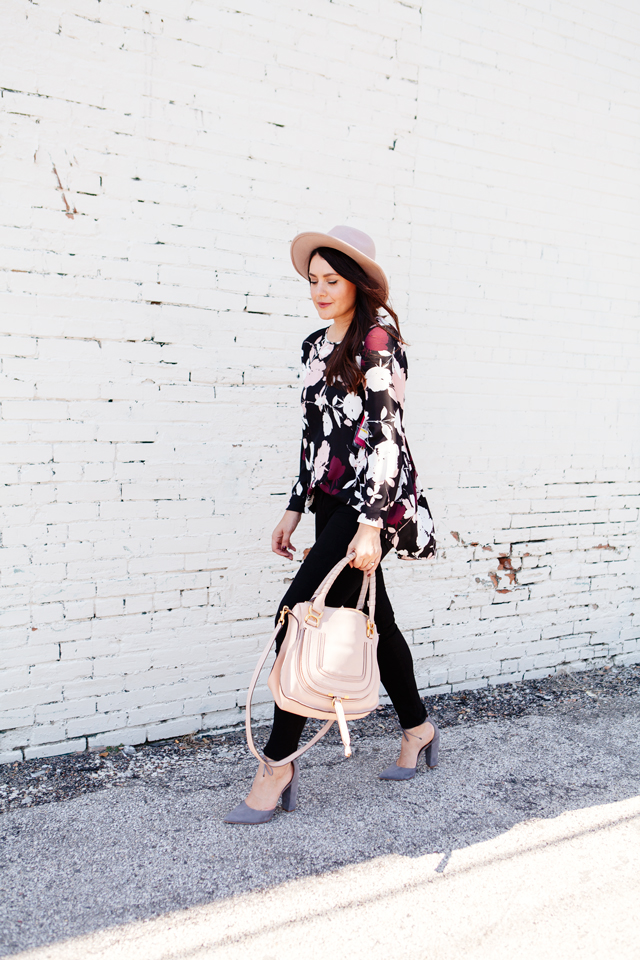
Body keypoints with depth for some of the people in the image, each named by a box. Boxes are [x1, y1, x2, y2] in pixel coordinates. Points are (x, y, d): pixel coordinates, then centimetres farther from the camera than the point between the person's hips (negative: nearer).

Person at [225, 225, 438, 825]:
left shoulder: (377, 341, -10)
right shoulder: (315, 346, 14)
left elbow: (384, 436, -17)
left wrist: (372, 526, -22)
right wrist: (294, 509, 16)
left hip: (371, 504, -8)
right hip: (333, 503, 8)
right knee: (374, 619, 16)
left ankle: (277, 764, -2)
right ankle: (417, 728, 35)